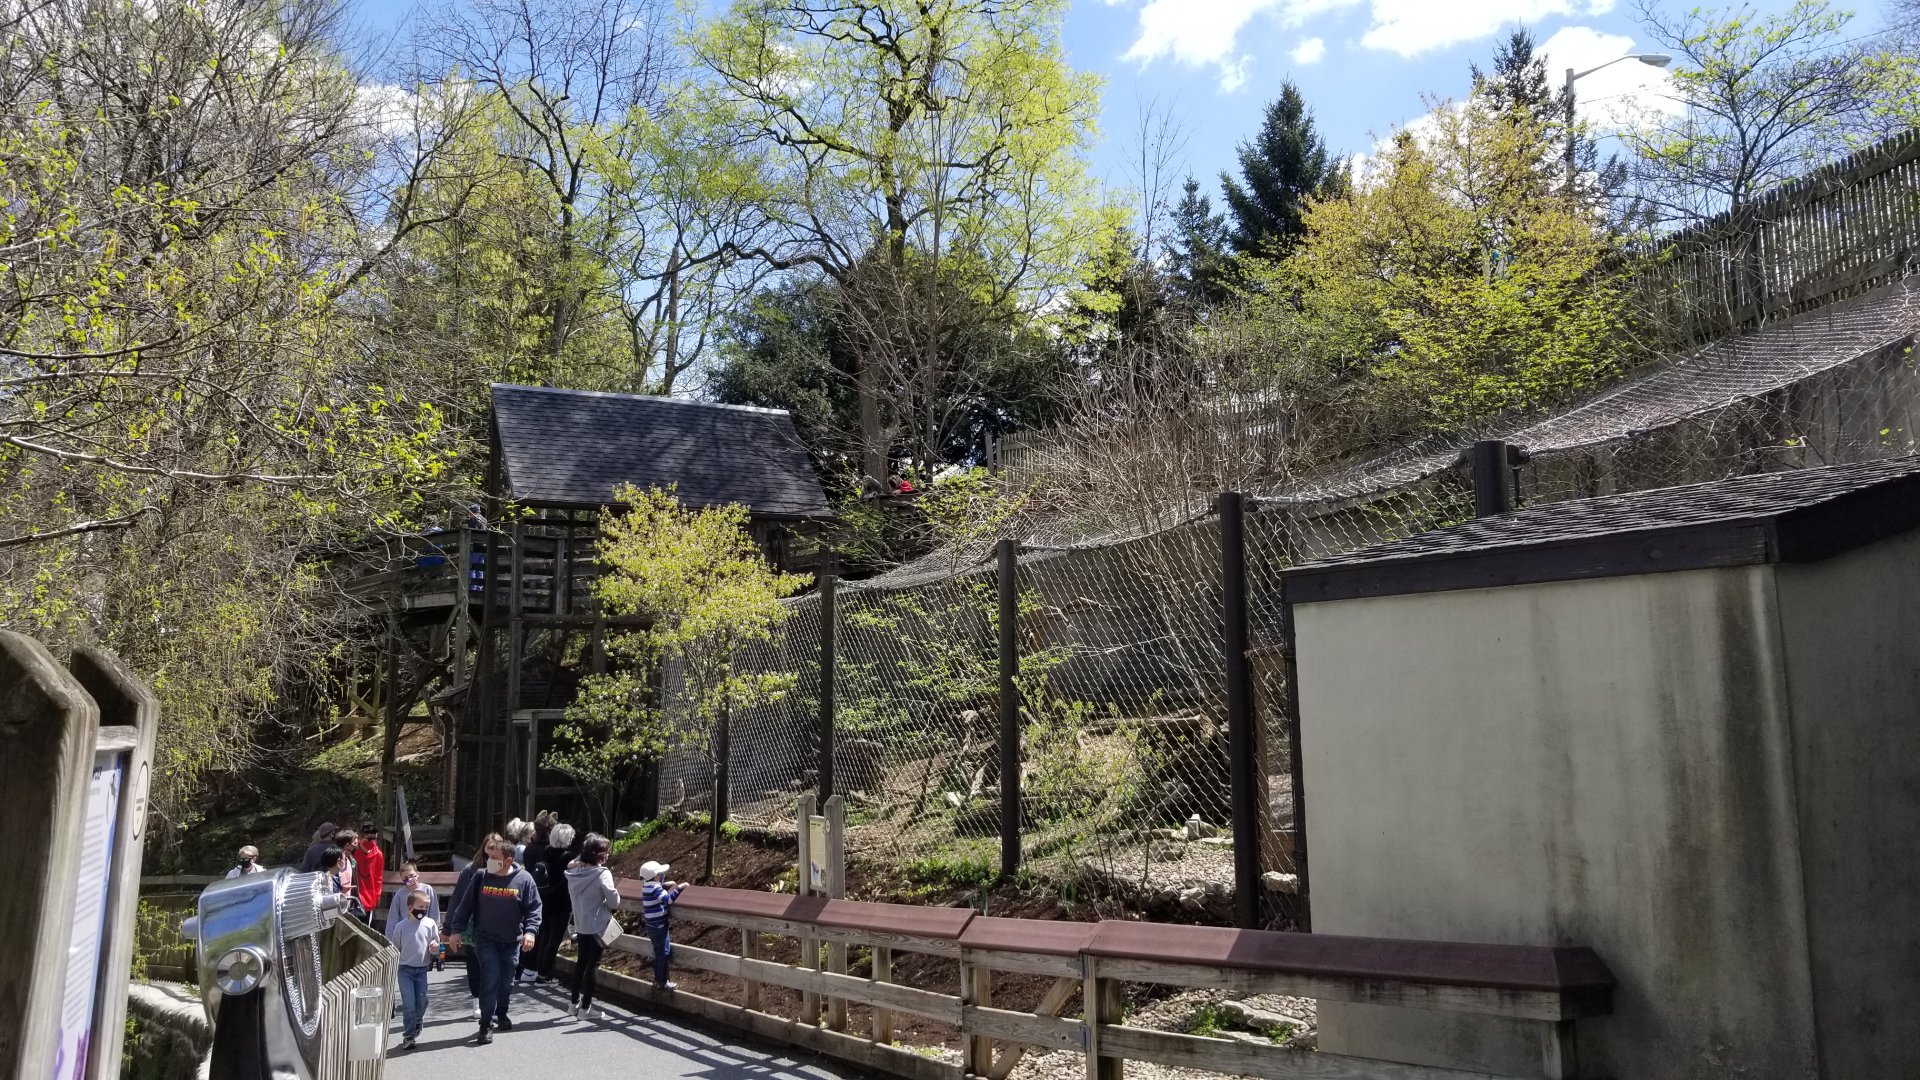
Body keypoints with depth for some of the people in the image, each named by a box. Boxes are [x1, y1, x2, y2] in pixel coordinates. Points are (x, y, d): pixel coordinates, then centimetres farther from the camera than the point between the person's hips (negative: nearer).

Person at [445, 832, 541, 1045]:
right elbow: (465, 905, 4)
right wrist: (456, 930, 1)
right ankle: (486, 1024, -5)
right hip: (485, 939, -1)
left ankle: (501, 1014, 35)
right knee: (491, 977, -13)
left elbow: (534, 908, -3)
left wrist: (530, 931, -15)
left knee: (507, 980, 12)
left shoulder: (523, 879, -6)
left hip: (511, 941, 1)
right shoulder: (482, 877, -3)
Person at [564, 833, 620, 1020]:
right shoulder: (602, 874, -20)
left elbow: (571, 897, 9)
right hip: (598, 926, -6)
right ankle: (585, 1008, 8)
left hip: (580, 925, 6)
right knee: (593, 965, 3)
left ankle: (575, 1002, 29)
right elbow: (614, 901, -17)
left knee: (581, 961, 20)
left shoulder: (574, 872, -2)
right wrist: (612, 897, 3)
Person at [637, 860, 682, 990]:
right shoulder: (654, 888, -24)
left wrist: (667, 884, 7)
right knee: (664, 953, 2)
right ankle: (663, 982, 10)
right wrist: (679, 887, -24)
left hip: (653, 926, 9)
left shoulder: (647, 885, 4)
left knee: (659, 953, 20)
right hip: (658, 926, -9)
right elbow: (668, 899, -33)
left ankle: (658, 979, 31)